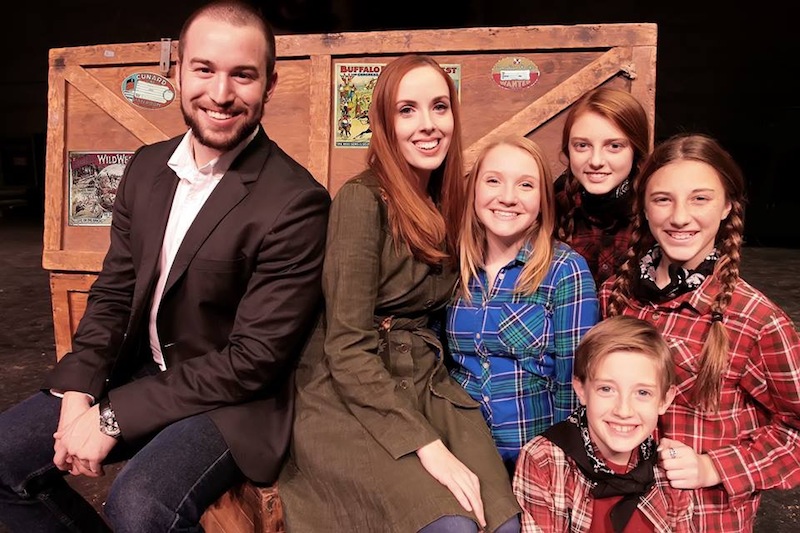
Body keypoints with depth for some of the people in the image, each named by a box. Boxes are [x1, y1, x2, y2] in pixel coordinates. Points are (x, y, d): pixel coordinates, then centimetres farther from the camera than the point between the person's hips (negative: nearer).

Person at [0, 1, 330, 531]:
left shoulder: (296, 202, -21)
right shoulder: (147, 167, 3)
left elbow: (254, 360, -20)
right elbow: (113, 292, 7)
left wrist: (113, 416, -18)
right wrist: (78, 392, -9)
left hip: (232, 397, -6)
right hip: (139, 372, 7)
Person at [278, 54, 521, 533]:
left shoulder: (448, 201, 9)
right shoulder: (363, 199, -12)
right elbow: (347, 350, -16)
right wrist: (427, 444, -24)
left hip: (428, 388, 6)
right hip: (352, 398, -5)